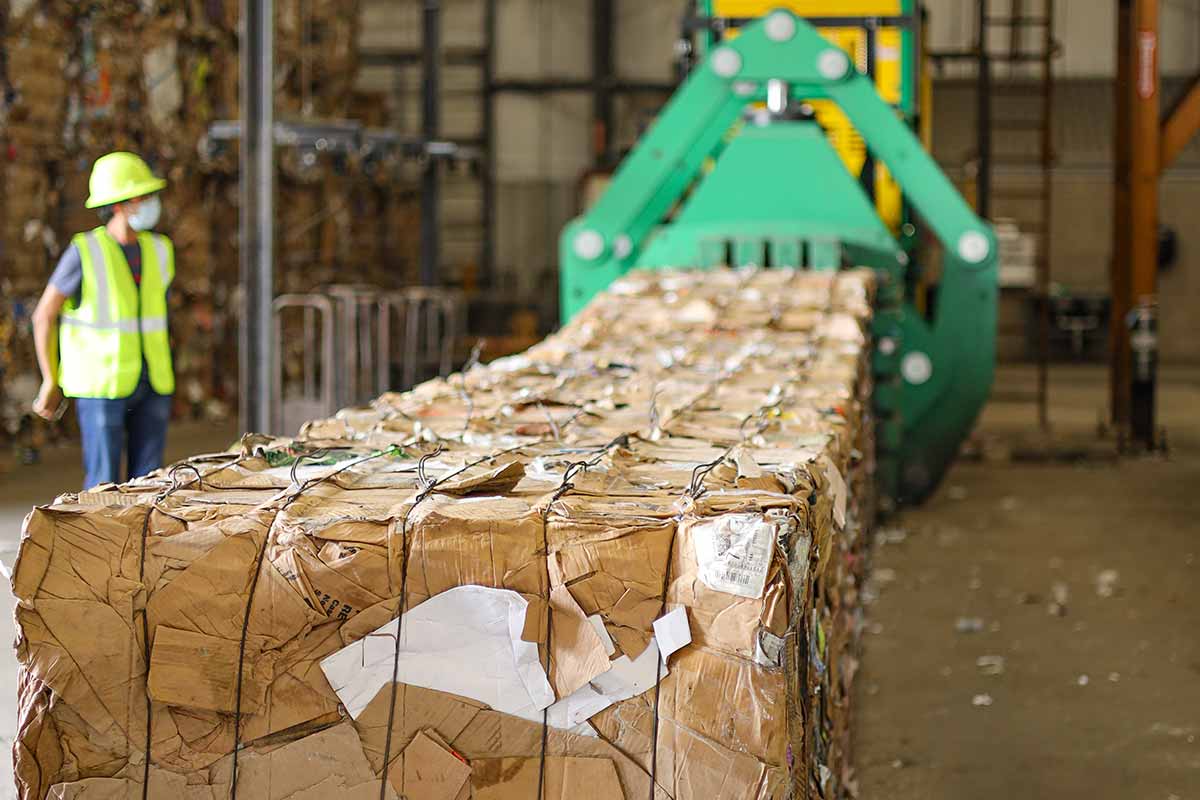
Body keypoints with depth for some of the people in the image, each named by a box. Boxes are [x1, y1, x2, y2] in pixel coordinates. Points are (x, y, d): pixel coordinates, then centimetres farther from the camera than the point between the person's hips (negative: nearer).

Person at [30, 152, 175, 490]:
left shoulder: (159, 250, 4)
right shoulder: (84, 252, -12)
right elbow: (44, 315, -4)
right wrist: (51, 382, -1)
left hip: (152, 385, 5)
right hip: (102, 386, -5)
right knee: (104, 486, -3)